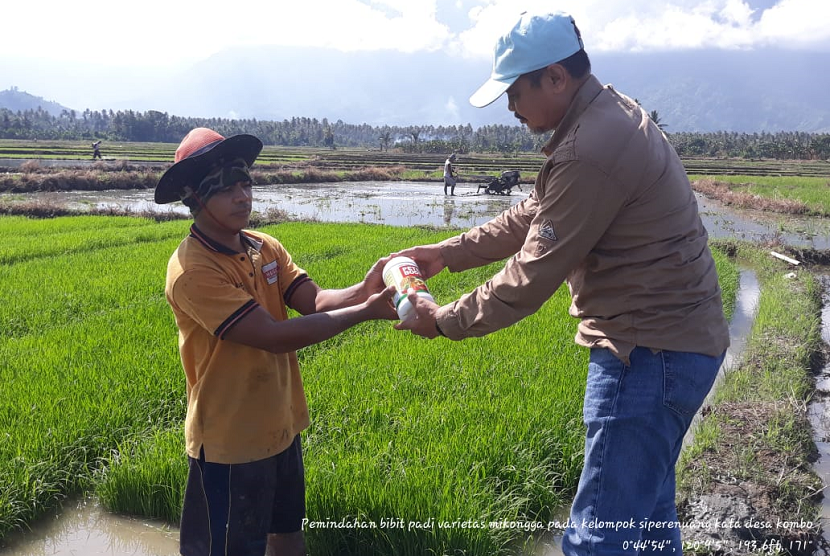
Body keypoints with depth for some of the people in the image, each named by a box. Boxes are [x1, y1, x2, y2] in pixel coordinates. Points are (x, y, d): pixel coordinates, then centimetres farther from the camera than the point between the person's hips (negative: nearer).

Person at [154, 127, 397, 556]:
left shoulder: (265, 247, 1)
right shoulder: (192, 270, -23)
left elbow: (314, 302, -10)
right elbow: (274, 337, -29)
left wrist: (362, 291, -30)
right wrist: (365, 312, -29)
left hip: (280, 426, 7)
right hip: (230, 443, -7)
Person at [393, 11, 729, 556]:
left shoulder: (590, 152, -24)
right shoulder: (611, 114, 10)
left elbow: (533, 275, -20)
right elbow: (531, 217, 14)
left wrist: (444, 321, -8)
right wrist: (447, 253, 9)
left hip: (652, 353, -11)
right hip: (673, 341, 11)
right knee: (647, 508, 24)